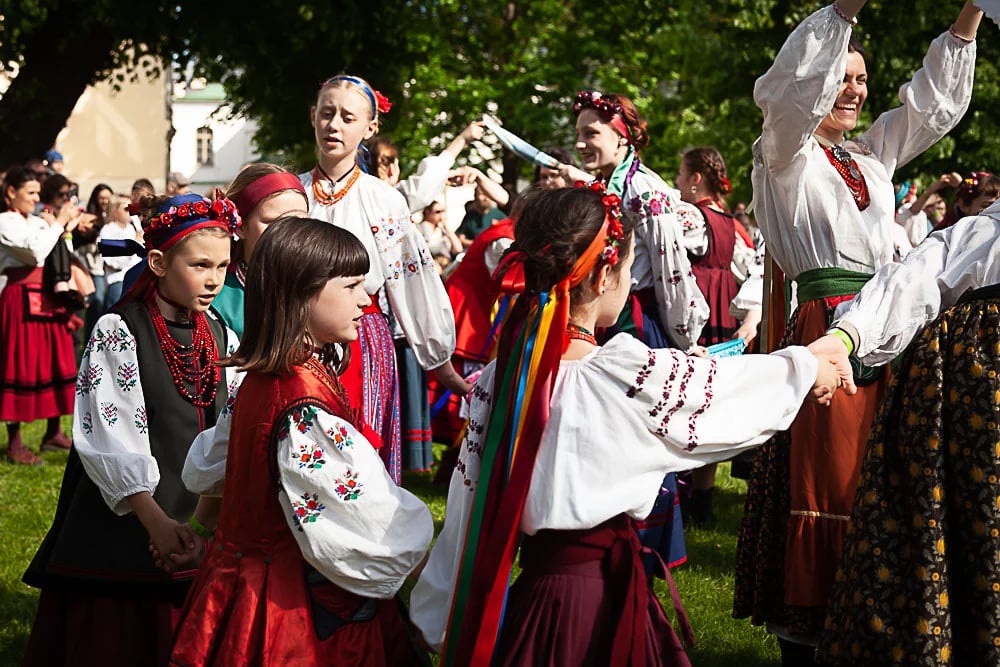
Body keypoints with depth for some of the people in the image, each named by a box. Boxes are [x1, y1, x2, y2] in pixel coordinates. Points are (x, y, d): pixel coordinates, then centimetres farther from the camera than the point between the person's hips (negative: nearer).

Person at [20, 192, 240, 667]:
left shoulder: (222, 339, 9)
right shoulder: (117, 333, -8)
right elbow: (111, 439, -16)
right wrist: (155, 520, -25)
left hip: (196, 525, 5)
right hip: (124, 526, -5)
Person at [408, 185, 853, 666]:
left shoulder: (497, 379, -3)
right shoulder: (629, 375, -18)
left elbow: (467, 512, 3)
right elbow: (737, 387, -3)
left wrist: (445, 624, 13)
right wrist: (811, 366, 16)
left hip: (527, 598, 6)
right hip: (605, 603, -5)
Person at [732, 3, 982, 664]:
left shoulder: (874, 153, 21)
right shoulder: (787, 153, 2)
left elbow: (935, 100, 23)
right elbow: (794, 90, -17)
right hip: (826, 329, -6)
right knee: (822, 484, -7)